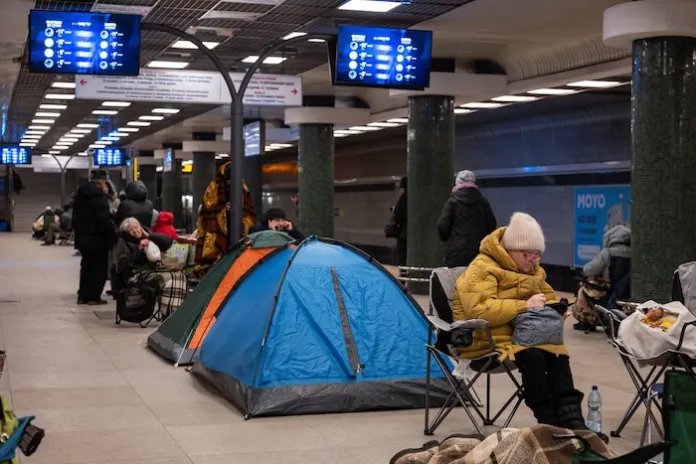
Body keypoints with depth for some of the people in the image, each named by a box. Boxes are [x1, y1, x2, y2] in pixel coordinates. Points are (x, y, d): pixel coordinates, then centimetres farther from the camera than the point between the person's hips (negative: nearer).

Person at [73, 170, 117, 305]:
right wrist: (112, 236, -14)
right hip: (96, 239, -8)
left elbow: (75, 218, 19)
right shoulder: (99, 196, -18)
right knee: (99, 266, 1)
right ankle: (94, 297, 0)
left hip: (82, 237, 8)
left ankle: (83, 296, 17)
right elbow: (105, 221, -22)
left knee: (86, 266, 16)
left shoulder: (80, 195, 12)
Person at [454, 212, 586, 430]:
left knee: (558, 354, -24)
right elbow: (480, 309, -26)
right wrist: (524, 306, -27)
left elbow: (549, 298, 28)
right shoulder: (482, 268, -12)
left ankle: (571, 420, -28)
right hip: (489, 337, -7)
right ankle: (549, 422, -27)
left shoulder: (534, 270, 16)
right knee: (532, 355, -35)